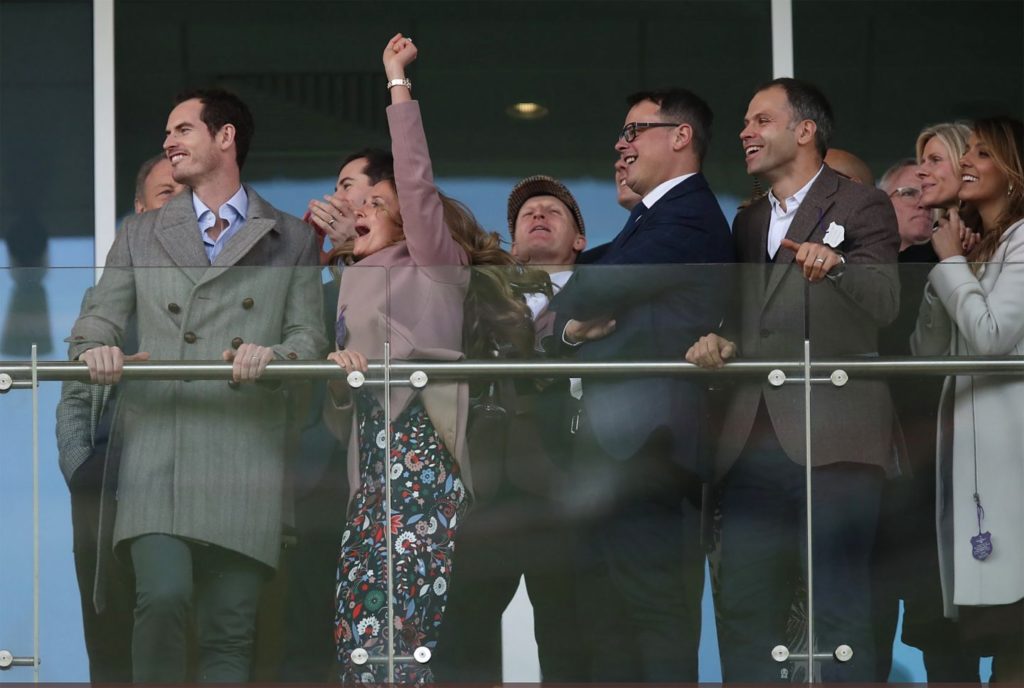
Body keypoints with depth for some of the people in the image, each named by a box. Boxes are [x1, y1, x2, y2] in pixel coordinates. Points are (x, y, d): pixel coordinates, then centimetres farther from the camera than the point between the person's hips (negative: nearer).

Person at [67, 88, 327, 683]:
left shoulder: (291, 241, 16)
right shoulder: (141, 236, 21)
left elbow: (309, 336, 8)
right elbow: (98, 320, 14)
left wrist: (273, 354, -14)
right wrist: (94, 350, -10)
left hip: (246, 452, 0)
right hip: (157, 446, 0)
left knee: (231, 628, -2)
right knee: (162, 597, -21)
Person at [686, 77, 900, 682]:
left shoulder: (861, 206, 2)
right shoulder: (749, 222, 23)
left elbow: (885, 302, -13)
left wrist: (836, 265, -33)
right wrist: (721, 343, 3)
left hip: (832, 442, -7)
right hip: (756, 441, 7)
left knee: (841, 610, -10)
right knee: (744, 610, 3)